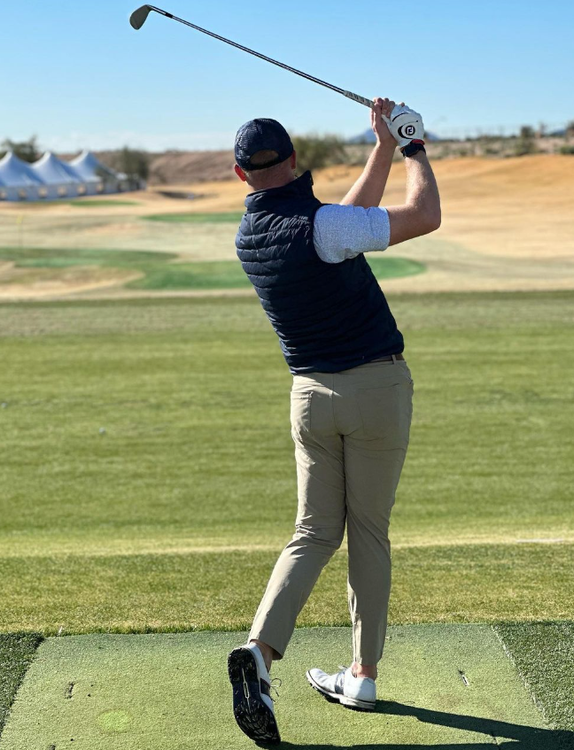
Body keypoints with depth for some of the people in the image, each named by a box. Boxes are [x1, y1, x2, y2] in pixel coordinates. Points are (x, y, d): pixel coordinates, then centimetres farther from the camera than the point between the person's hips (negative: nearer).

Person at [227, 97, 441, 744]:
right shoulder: (317, 226, -19)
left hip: (312, 395, 5)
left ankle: (259, 649, -11)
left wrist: (384, 148, 16)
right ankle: (362, 677, 18)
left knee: (314, 534, 10)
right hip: (377, 386, -5)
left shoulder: (248, 238, 3)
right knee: (369, 532, 9)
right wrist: (412, 145, -2)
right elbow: (424, 216, -18)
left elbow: (352, 219, 15)